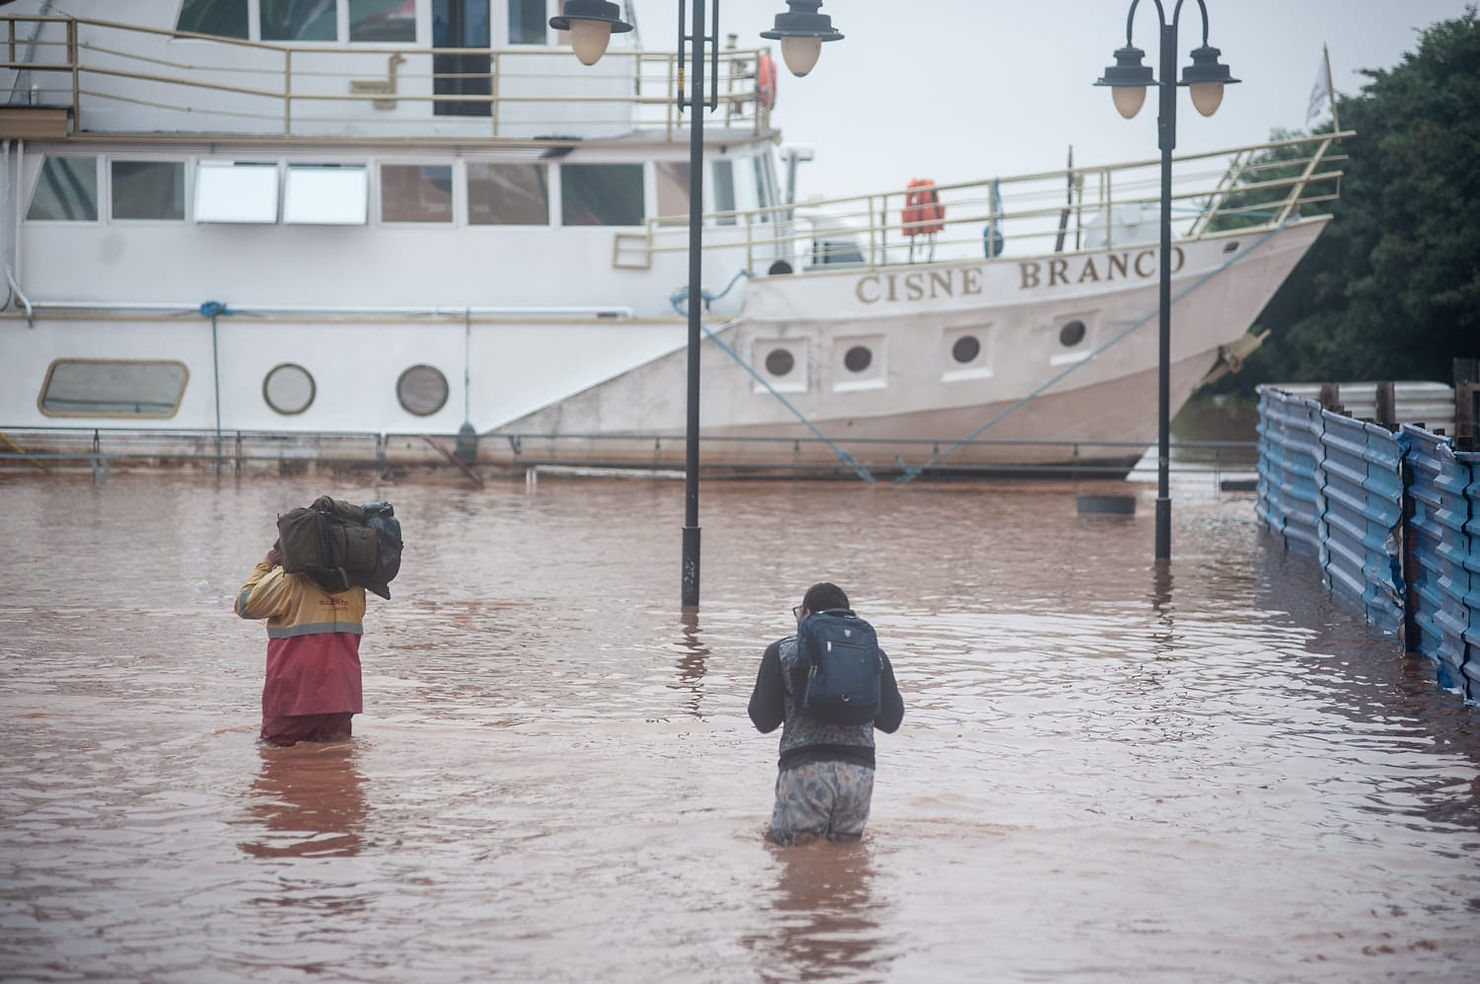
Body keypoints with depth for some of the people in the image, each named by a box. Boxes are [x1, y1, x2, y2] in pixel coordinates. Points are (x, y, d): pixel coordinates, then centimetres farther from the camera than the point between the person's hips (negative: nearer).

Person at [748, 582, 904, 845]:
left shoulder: (782, 651, 5)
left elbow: (763, 721, 6)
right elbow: (891, 721, 14)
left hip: (805, 766, -3)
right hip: (859, 767, 3)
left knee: (790, 842, 6)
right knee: (847, 840, 20)